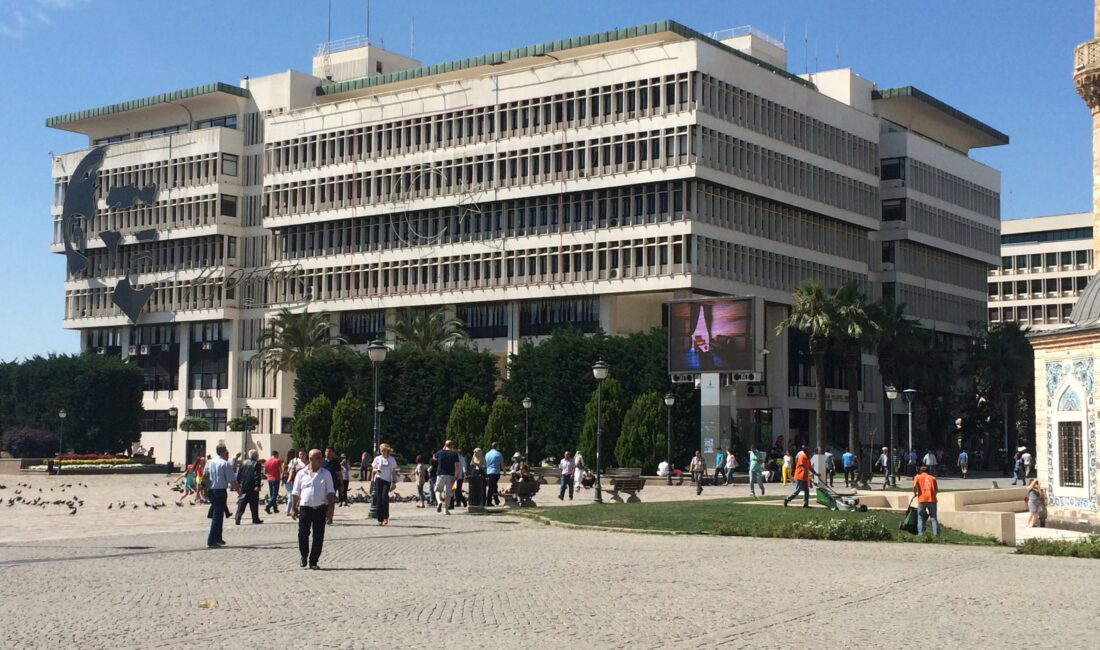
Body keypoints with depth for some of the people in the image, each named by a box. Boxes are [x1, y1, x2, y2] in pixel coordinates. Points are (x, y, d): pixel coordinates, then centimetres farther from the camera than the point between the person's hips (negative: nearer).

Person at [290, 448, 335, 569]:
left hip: (320, 508, 0)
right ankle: (304, 556, 24)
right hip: (305, 507, 0)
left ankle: (313, 561, 9)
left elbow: (330, 492, 3)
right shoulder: (301, 474, 5)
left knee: (318, 537, 0)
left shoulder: (326, 474, 5)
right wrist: (293, 508, 3)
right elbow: (295, 493, 8)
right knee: (303, 534, 0)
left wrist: (331, 508, -5)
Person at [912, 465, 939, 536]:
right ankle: (936, 533, 0)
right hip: (932, 499, 2)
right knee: (933, 518, 7)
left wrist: (915, 493, 9)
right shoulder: (932, 478, 16)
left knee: (920, 517, 8)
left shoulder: (918, 477, 10)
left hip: (922, 500, -2)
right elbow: (937, 489, 9)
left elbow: (915, 486, -8)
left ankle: (920, 533, 1)